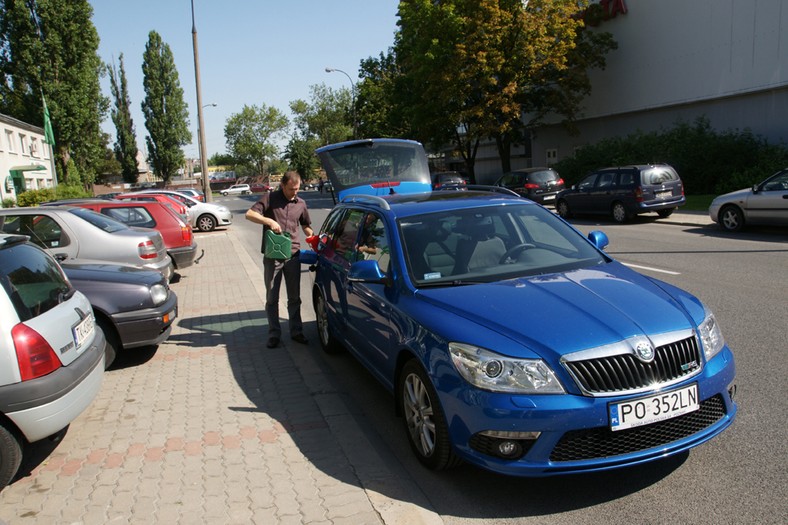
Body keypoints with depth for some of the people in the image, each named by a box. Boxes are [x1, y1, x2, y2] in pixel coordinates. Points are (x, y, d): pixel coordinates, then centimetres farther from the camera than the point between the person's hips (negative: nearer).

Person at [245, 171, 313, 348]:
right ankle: (274, 334, 14)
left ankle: (296, 331, 21)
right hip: (272, 256, -3)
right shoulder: (270, 198, -2)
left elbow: (306, 226, 22)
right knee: (272, 298, 5)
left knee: (294, 297, 9)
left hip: (293, 255, 3)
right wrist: (269, 221, -23)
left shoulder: (300, 204, 10)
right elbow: (249, 214, -10)